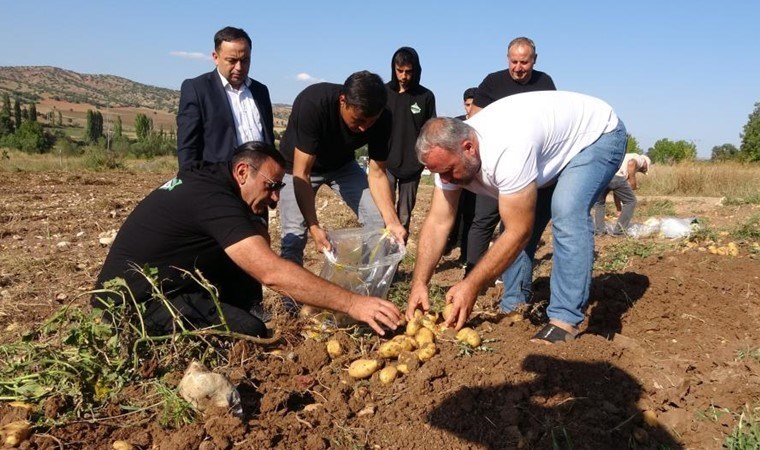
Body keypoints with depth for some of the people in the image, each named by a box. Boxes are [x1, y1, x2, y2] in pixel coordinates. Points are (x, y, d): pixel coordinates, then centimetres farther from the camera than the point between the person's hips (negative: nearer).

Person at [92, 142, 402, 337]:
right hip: (136, 303, -10)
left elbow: (260, 245, 14)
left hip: (157, 284, 10)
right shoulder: (213, 199, -24)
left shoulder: (210, 179, 6)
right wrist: (352, 304, -35)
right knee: (250, 333, -22)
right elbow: (272, 272, -35)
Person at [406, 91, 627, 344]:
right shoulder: (450, 151, -18)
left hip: (598, 134, -8)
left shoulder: (507, 152, -42)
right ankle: (514, 307, 11)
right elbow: (438, 222, -17)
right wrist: (419, 284, -23)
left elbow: (519, 233, -36)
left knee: (566, 212, -30)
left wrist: (471, 286, -33)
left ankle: (565, 319, -22)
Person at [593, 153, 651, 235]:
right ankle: (619, 230, 12)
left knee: (599, 202, 28)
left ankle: (599, 230, 21)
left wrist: (619, 211, 43)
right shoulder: (640, 159, 23)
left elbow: (616, 192, 39)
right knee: (630, 201, 13)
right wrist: (633, 183, 4)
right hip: (615, 176, -7)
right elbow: (631, 163, -6)